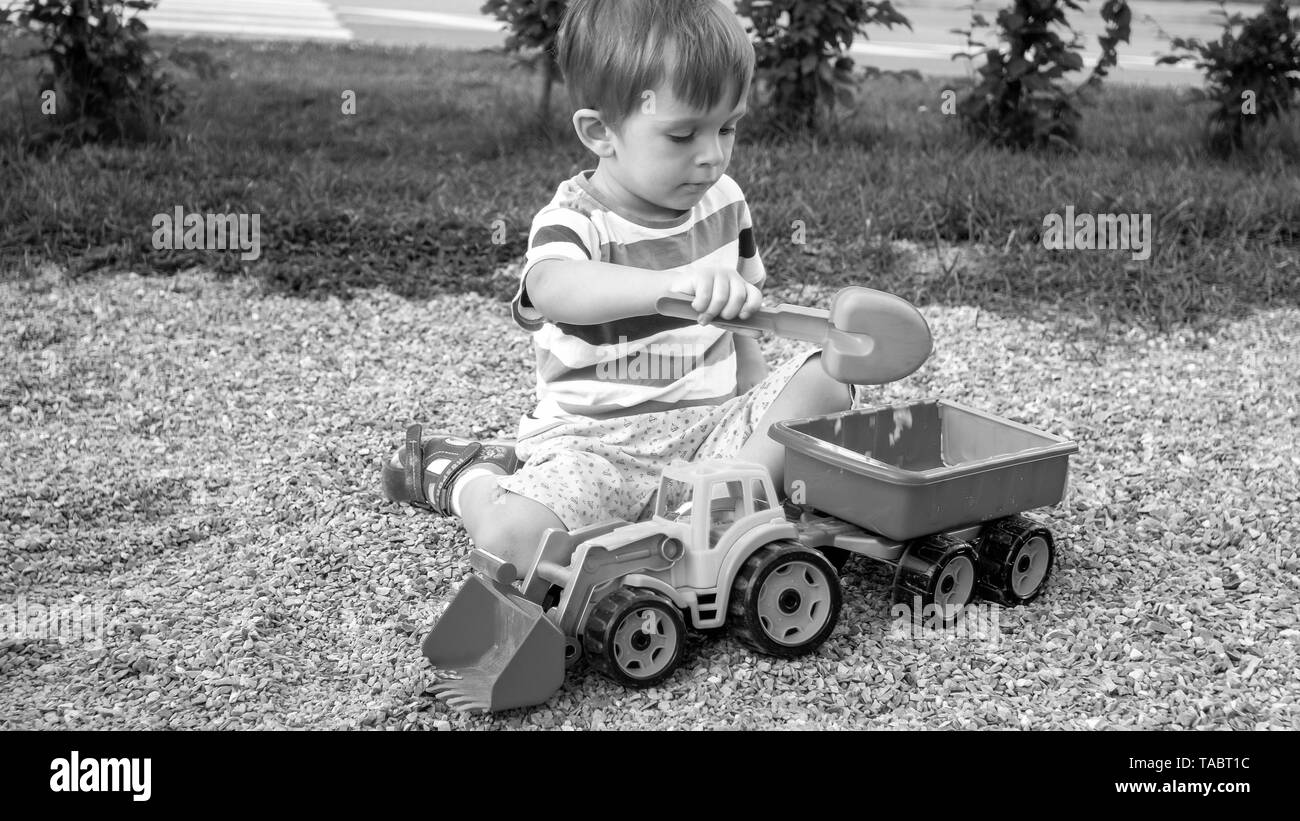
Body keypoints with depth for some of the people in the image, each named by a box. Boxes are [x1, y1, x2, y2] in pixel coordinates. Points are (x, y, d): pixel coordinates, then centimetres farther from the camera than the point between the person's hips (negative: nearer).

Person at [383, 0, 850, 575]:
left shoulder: (722, 201, 6)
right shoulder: (572, 222, -14)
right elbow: (554, 288, -41)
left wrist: (770, 414, 14)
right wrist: (674, 282, -58)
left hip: (709, 423, 5)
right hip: (595, 438, -5)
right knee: (513, 533, -28)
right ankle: (468, 478, 8)